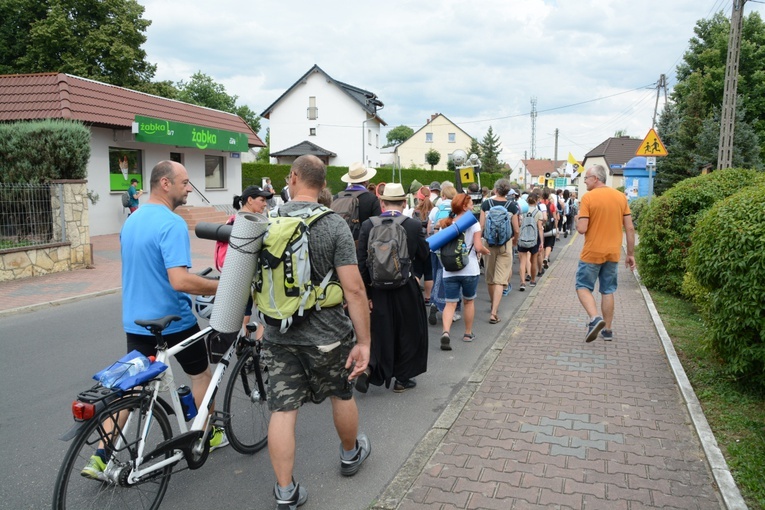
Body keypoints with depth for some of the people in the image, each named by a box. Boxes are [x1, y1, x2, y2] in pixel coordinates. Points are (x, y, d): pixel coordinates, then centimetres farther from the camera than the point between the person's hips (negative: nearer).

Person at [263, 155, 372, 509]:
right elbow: (353, 288, -17)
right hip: (327, 334, -2)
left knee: (282, 410, 7)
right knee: (341, 395, 21)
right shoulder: (334, 225, -13)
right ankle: (351, 454, 43)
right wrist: (364, 341, -12)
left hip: (278, 334, 2)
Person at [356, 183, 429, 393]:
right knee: (408, 333, 16)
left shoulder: (368, 226, -7)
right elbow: (424, 256, 2)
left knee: (380, 332, 17)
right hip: (406, 290, -1)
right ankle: (402, 379, 27)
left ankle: (368, 368, -2)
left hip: (378, 290, 1)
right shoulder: (414, 226, -10)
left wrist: (365, 293, -1)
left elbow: (361, 263, -7)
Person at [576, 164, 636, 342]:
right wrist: (630, 254, 10)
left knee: (583, 287, 8)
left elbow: (582, 229, -17)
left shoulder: (588, 197, -12)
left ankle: (594, 318, -15)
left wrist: (577, 220, 5)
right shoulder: (621, 197, 3)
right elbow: (630, 229, 3)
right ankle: (607, 330, 19)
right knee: (608, 291, 13)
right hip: (613, 254, 5)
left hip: (592, 253, -5)